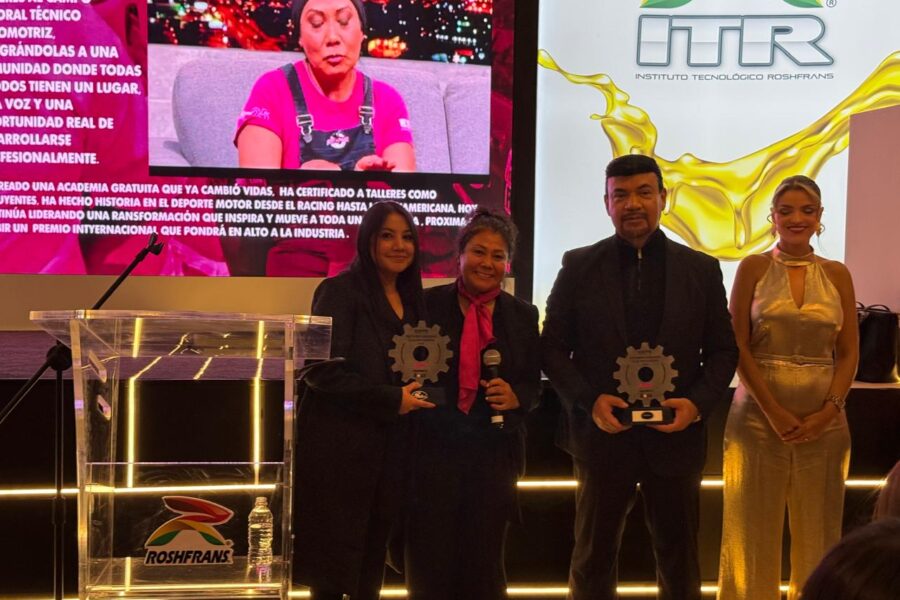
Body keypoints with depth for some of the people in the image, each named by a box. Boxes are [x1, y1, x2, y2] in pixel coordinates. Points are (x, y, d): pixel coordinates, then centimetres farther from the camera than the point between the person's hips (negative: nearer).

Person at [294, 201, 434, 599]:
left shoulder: (411, 300, 13)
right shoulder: (340, 291, -9)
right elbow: (321, 369, -17)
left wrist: (416, 394, 0)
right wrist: (391, 399, -15)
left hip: (389, 446, 7)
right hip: (339, 445, -6)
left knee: (372, 563, 12)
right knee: (334, 566, 1)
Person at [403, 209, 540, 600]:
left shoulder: (523, 315, 7)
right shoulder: (428, 304, -1)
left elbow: (534, 384, 10)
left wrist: (515, 396, -10)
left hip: (495, 453, 2)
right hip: (433, 449, -2)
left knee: (484, 563, 10)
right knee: (430, 563, 3)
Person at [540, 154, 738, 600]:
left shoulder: (701, 270, 3)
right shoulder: (578, 267, 0)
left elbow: (723, 351, 6)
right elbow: (552, 347, 0)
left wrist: (698, 403, -11)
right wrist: (588, 400, -14)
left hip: (675, 436, 1)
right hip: (602, 434, -1)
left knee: (679, 562, 13)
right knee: (592, 560, 12)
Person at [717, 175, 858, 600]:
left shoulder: (837, 274, 7)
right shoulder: (754, 268, 0)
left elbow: (848, 351, 6)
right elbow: (738, 346, -4)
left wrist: (828, 410, -8)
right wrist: (774, 412, -12)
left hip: (822, 419, 2)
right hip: (759, 414, -2)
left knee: (817, 531, 9)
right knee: (755, 530, 5)